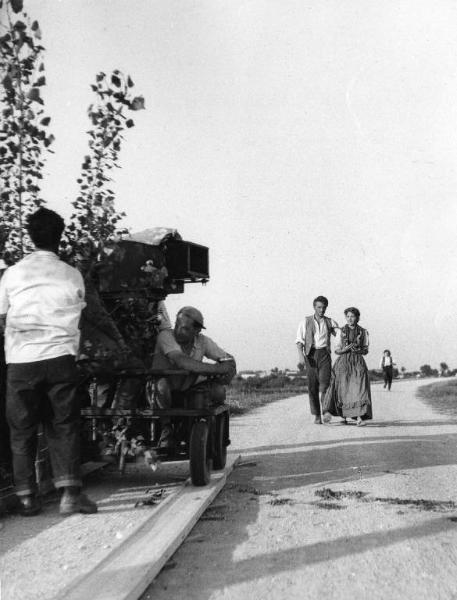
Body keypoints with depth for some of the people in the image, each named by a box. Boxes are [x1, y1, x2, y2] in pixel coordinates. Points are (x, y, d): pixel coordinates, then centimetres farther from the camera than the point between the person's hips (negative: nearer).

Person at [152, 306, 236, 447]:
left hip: (188, 391, 4)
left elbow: (228, 360, -2)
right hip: (165, 393, -3)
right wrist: (217, 368, -30)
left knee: (218, 390, -21)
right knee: (161, 384, -37)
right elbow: (181, 362, -35)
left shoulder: (202, 341, -5)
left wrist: (226, 373, -26)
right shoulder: (166, 336, -20)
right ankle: (166, 428, -12)